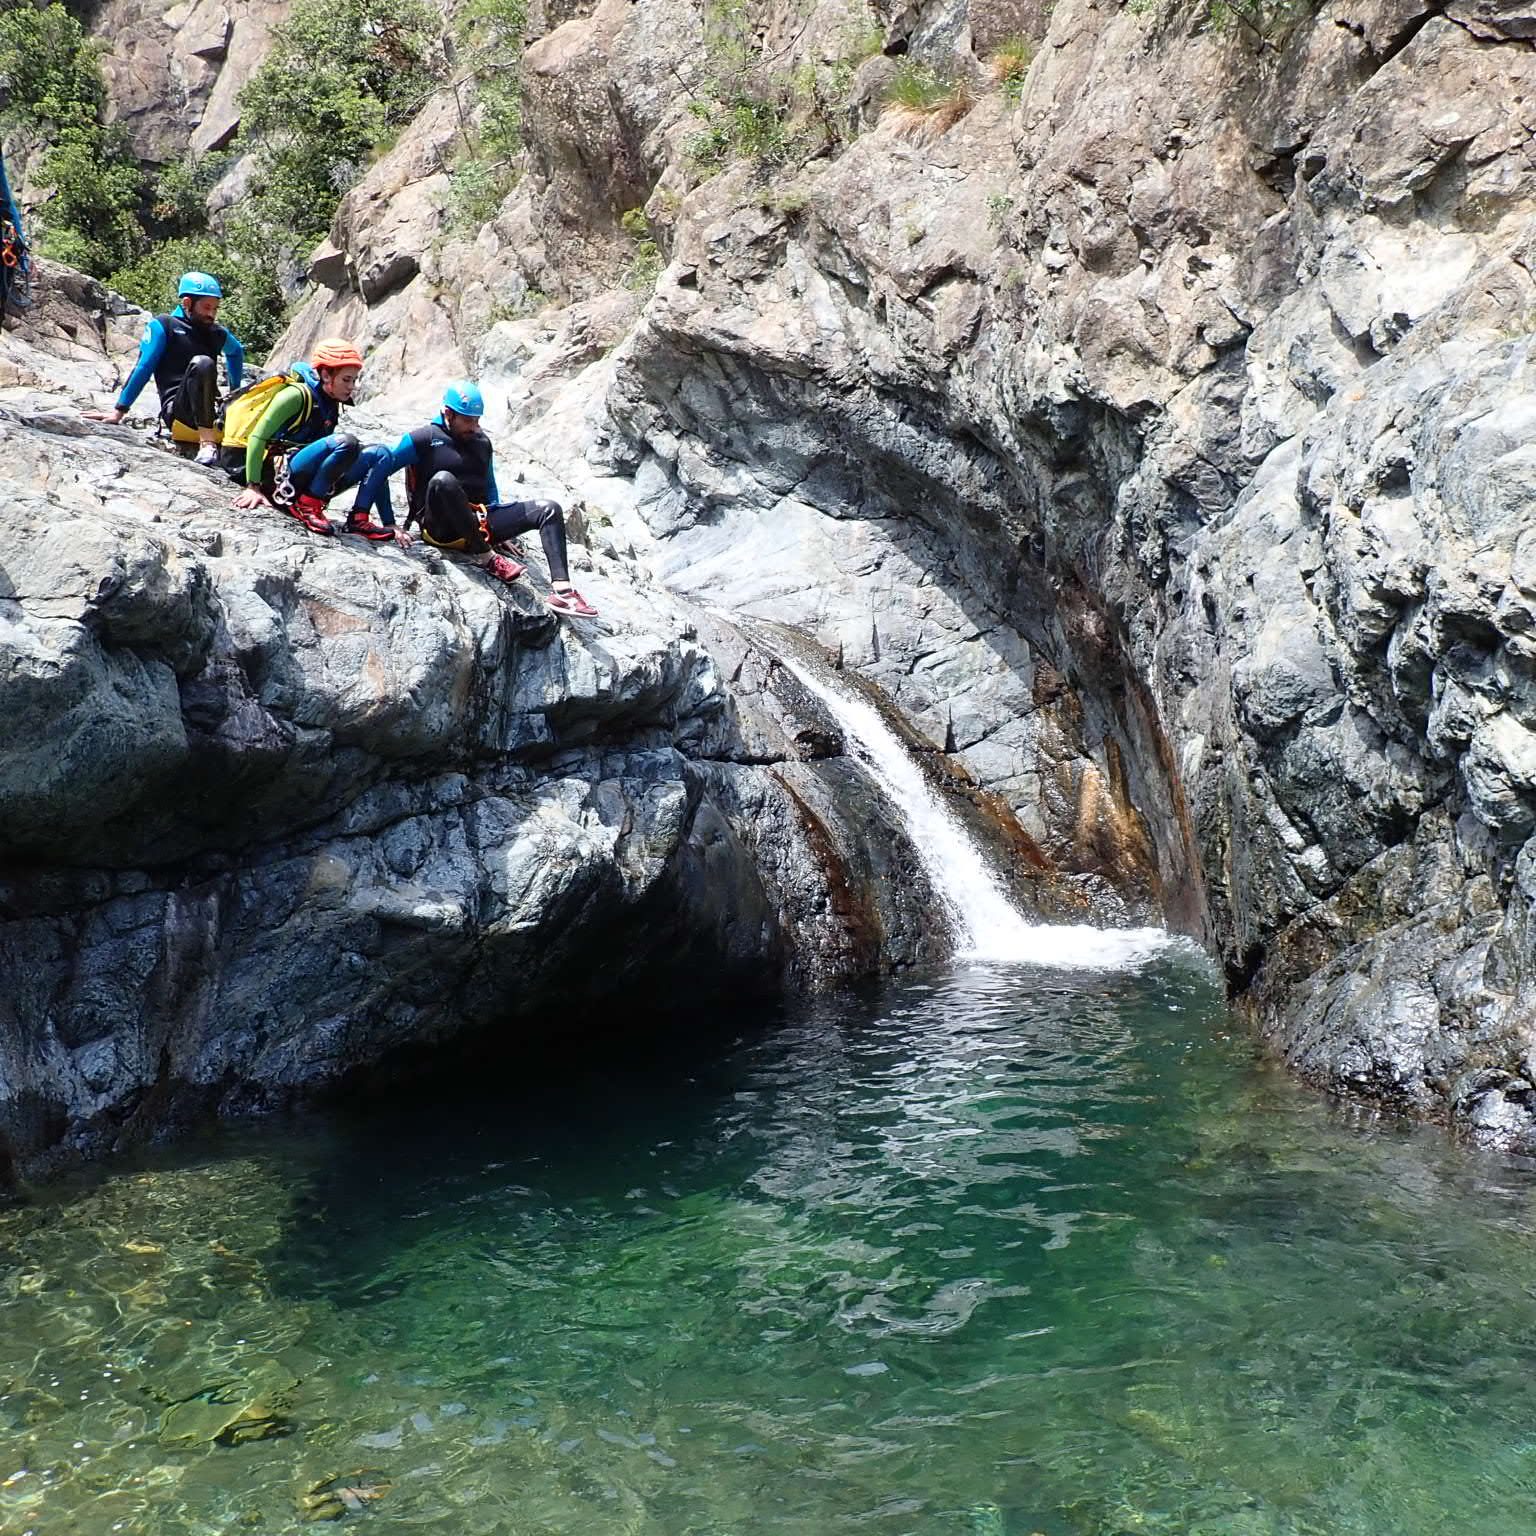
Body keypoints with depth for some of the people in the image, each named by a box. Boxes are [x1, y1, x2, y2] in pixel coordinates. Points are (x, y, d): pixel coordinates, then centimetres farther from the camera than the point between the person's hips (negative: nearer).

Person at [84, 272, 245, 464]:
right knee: (202, 363, -34)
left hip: (212, 411, 6)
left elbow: (237, 352, 40)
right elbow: (143, 369, -1)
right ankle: (207, 443, -40)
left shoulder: (217, 333, 18)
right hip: (176, 410, -5)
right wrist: (119, 411, -7)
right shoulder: (163, 325, 3)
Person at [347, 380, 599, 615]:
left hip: (479, 522, 6)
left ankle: (562, 590, -26)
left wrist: (501, 530, 17)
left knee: (550, 510, -8)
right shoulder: (424, 439, -1)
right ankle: (487, 558, -29)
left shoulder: (482, 443, 19)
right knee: (443, 479, -38)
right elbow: (379, 469, -7)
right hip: (440, 527, -6)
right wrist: (389, 524, -13)